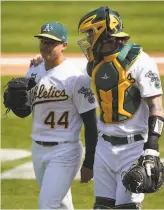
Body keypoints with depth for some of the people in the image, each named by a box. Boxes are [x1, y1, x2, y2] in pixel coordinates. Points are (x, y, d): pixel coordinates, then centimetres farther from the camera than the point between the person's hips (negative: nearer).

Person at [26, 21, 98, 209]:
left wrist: (89, 163, -13)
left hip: (64, 151, -7)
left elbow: (90, 122, -13)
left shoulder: (76, 78, -15)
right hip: (38, 149, 7)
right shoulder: (34, 72, 6)